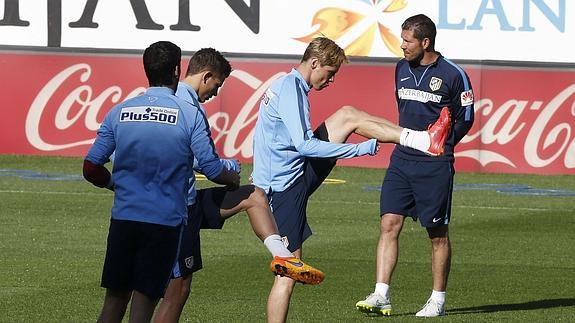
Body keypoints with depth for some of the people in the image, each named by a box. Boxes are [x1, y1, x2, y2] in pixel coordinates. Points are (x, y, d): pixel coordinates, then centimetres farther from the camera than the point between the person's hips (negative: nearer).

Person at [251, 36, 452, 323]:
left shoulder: (286, 85, 13)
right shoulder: (291, 89, -19)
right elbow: (304, 144, -28)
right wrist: (360, 149, -23)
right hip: (288, 184, -10)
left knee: (347, 116, 12)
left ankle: (422, 141, 9)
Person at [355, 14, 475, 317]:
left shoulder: (453, 75, -8)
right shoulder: (402, 69, 10)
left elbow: (465, 119, 0)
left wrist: (439, 145, 1)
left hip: (435, 164, -5)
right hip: (401, 159, 5)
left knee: (438, 234, 3)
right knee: (389, 224, -5)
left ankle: (438, 300, 12)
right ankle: (381, 296, -9)